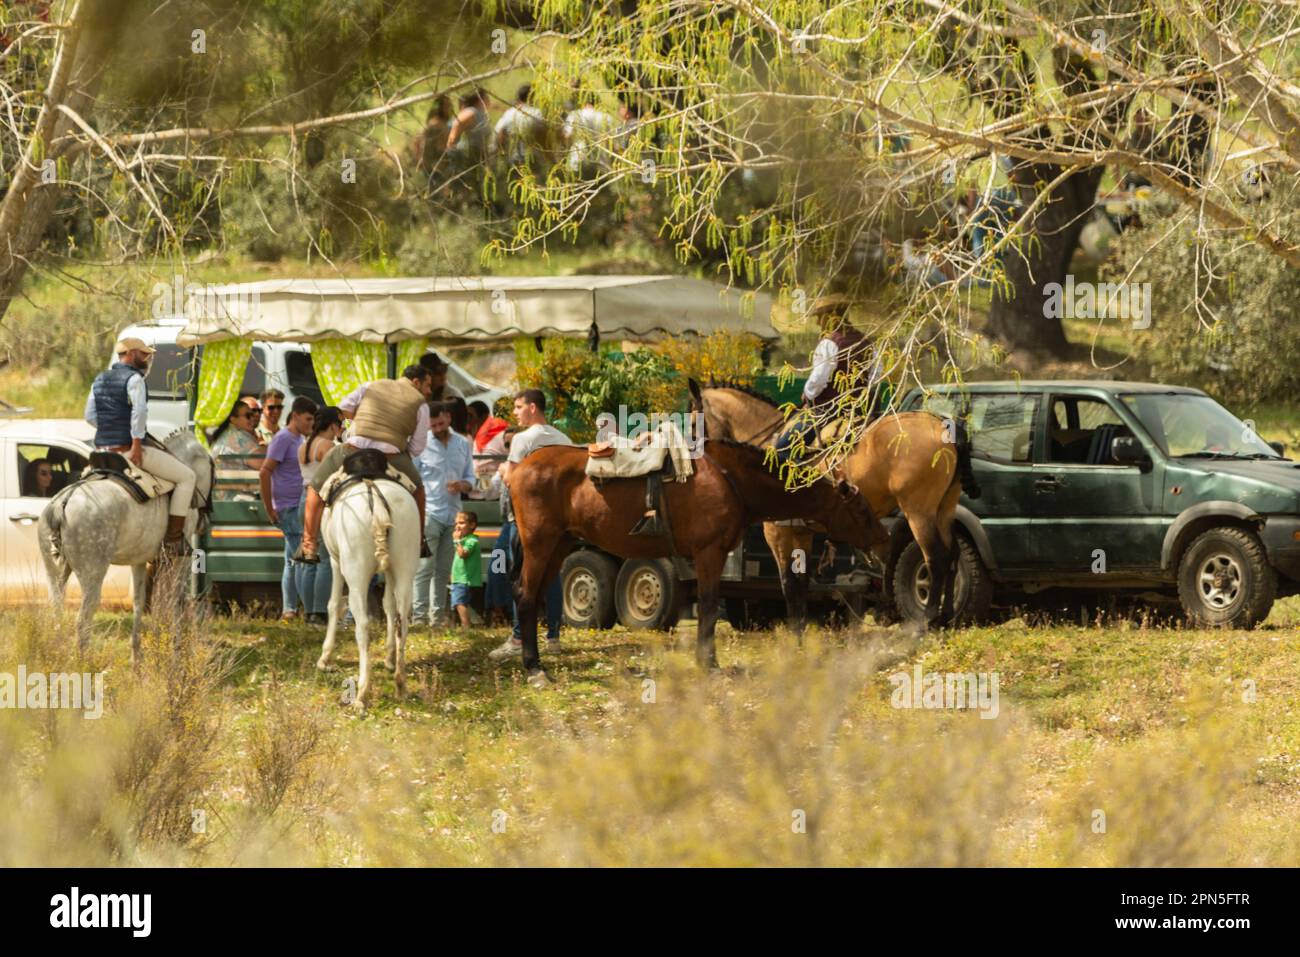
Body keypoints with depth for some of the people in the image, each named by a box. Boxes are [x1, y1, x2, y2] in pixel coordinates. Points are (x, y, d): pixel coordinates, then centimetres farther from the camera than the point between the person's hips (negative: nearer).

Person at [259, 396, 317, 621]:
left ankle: (289, 611, 14)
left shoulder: (300, 439, 17)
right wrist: (269, 509, -15)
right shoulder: (283, 438, -11)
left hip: (299, 507, 10)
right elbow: (265, 473, -17)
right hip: (288, 509, -10)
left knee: (294, 560, 10)